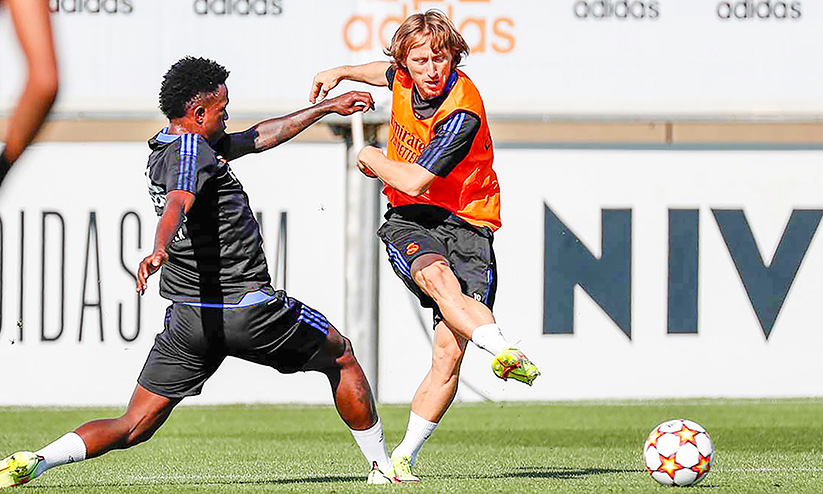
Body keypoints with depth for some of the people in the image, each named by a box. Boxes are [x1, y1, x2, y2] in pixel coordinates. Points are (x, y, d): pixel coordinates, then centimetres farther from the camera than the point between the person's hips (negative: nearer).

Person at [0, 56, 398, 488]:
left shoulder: (164, 148, 17)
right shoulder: (191, 149, -11)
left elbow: (261, 137, 28)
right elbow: (178, 203, -33)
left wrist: (328, 107, 33)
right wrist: (159, 250, -53)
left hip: (186, 320, 8)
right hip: (245, 306, -8)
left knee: (134, 428, 2)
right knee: (341, 356, 18)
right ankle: (382, 466, 25)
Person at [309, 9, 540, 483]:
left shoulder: (462, 111, -20)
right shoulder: (406, 80, 0)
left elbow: (415, 180, -19)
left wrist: (370, 158, -4)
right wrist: (343, 72, 36)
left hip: (464, 225, -4)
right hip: (409, 220, 4)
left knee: (448, 353, -18)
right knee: (435, 275, -36)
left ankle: (404, 458, -8)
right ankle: (503, 349, -57)